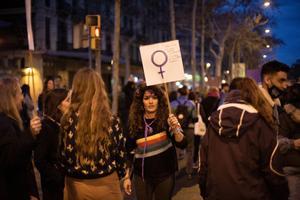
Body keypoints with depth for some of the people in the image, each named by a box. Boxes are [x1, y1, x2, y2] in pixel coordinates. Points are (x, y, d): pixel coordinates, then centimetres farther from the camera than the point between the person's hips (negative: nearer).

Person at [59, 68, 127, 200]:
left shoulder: (68, 120, -13)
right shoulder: (112, 121, -12)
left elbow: (64, 156, -7)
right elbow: (120, 154, -3)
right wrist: (119, 174, 16)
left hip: (76, 185, 0)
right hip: (106, 184, 0)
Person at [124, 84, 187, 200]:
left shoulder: (167, 119, -6)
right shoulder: (134, 122, -3)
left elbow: (182, 145, -14)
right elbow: (128, 151, 5)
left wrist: (175, 129, -32)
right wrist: (127, 177, 3)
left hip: (165, 175, -1)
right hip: (142, 176, 1)